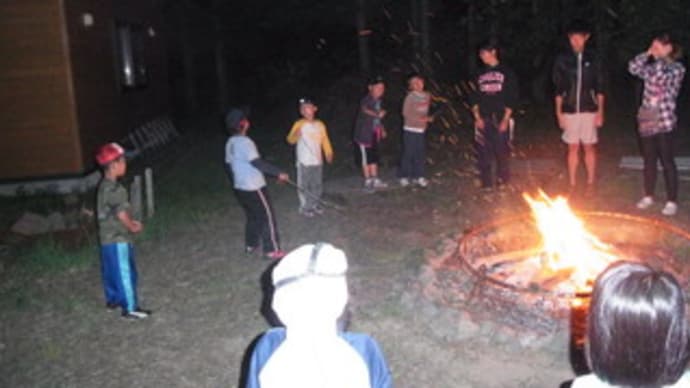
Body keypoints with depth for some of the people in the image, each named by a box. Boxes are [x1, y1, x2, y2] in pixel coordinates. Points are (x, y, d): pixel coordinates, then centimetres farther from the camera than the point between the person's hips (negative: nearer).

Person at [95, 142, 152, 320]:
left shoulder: (104, 186, 8)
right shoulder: (114, 189, -23)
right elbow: (121, 213, -21)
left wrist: (130, 222, 11)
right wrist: (133, 227, -5)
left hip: (107, 237, 10)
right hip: (117, 239, -10)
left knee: (110, 271, 21)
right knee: (125, 273, -3)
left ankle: (113, 299, 35)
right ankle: (130, 308, 3)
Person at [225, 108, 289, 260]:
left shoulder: (230, 143, 6)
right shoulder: (245, 142, -22)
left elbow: (229, 163, 15)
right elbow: (258, 163, -26)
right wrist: (278, 173, -21)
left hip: (239, 187, 9)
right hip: (254, 188, -9)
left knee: (252, 217, 23)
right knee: (267, 217, 2)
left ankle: (251, 245, 33)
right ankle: (272, 250, 7)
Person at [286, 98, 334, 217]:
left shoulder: (320, 124, 3)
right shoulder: (299, 124, -10)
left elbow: (325, 140, 6)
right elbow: (290, 139, -18)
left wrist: (329, 153, -6)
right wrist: (296, 135, -40)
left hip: (317, 161, 4)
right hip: (304, 162, -4)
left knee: (317, 185, 14)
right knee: (304, 185, 3)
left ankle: (315, 204, 32)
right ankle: (305, 207, 16)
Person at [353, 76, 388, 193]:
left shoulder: (378, 100, 8)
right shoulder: (366, 100, -17)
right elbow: (364, 110, -39)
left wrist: (382, 129, 19)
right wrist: (377, 114, -50)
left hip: (375, 134, 8)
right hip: (364, 134, -8)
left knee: (374, 158, 15)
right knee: (366, 159, 2)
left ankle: (375, 180, 25)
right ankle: (368, 182, 11)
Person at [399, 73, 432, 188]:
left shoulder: (427, 96, 7)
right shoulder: (410, 97, -11)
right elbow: (405, 113, -12)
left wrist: (427, 118, 1)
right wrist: (419, 119, -17)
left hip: (421, 129, 5)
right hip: (410, 129, -5)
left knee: (420, 154, 8)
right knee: (408, 153, -1)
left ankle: (418, 176, 18)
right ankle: (404, 177, 10)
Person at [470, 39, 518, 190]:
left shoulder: (506, 72, 0)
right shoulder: (480, 74, 11)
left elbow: (511, 98, -3)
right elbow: (475, 98, 11)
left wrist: (506, 119, -10)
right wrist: (477, 117, -1)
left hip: (500, 119, -3)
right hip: (483, 119, 3)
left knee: (501, 151, 0)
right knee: (483, 151, 0)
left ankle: (503, 179, 18)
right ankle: (486, 182, 9)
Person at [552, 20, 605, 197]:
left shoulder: (593, 59, 1)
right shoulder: (562, 60, 1)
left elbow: (599, 88, 4)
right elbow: (558, 89, 3)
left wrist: (600, 111, -1)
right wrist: (559, 112, 0)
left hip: (589, 110, 0)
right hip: (570, 110, 0)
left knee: (589, 147, 5)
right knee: (573, 148, 6)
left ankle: (590, 183, 16)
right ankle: (572, 184, 14)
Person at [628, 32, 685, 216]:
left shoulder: (677, 68, -5)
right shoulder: (653, 66, 13)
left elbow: (660, 76, -23)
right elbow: (633, 68, 0)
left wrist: (661, 58, -10)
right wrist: (648, 53, -1)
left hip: (664, 121, -6)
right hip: (646, 120, 6)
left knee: (667, 161, -2)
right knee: (649, 160, 13)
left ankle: (672, 201, 6)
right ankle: (648, 196, 24)